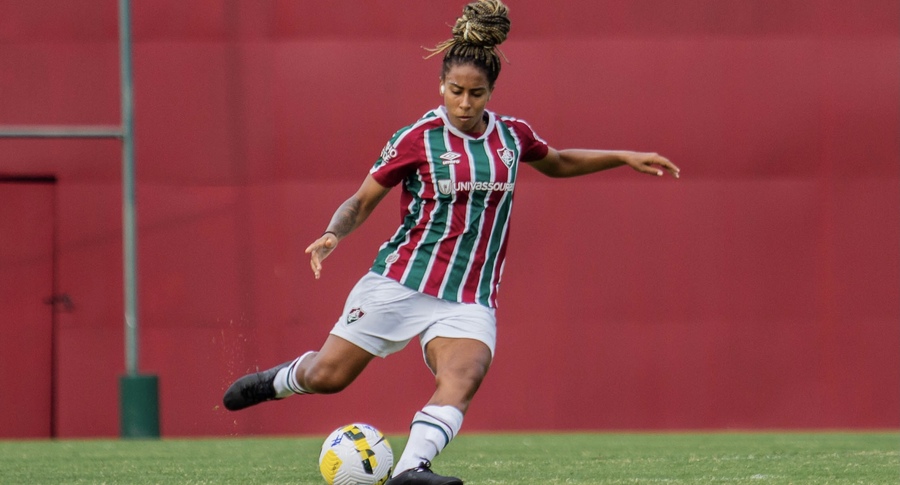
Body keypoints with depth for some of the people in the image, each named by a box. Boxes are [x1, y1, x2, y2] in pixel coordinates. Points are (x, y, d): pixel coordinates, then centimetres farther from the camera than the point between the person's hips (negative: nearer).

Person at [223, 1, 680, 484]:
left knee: (461, 381, -26)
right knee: (327, 377, 1)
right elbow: (361, 202, 0)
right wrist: (332, 235, -19)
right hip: (400, 281, -2)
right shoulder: (416, 140, -6)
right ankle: (279, 379, 35)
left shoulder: (512, 136, 6)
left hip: (470, 299, 2)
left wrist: (624, 157, 22)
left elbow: (558, 163, 29)